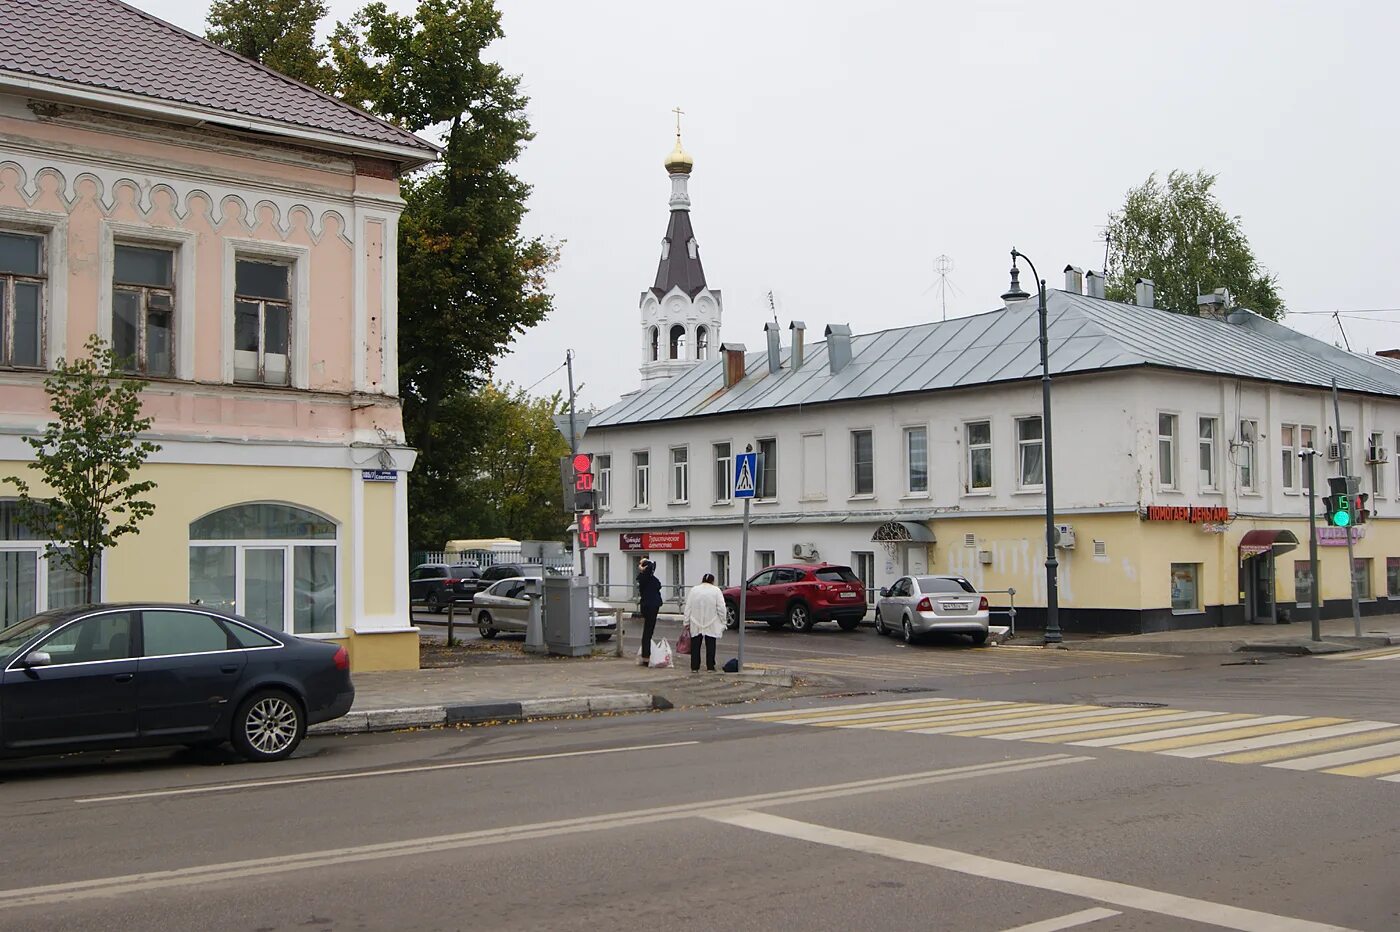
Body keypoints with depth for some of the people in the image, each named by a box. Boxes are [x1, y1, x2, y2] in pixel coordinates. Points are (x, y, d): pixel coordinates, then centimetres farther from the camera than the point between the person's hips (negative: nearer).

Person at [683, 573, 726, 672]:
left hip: (696, 625, 2)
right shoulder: (716, 590, -2)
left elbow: (688, 607, 3)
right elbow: (721, 608, -6)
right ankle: (710, 667, 6)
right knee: (710, 646, 5)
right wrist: (722, 623, 1)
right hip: (711, 625, -2)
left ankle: (694, 667, 6)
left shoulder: (694, 590, 4)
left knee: (695, 646, 7)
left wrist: (686, 622, 7)